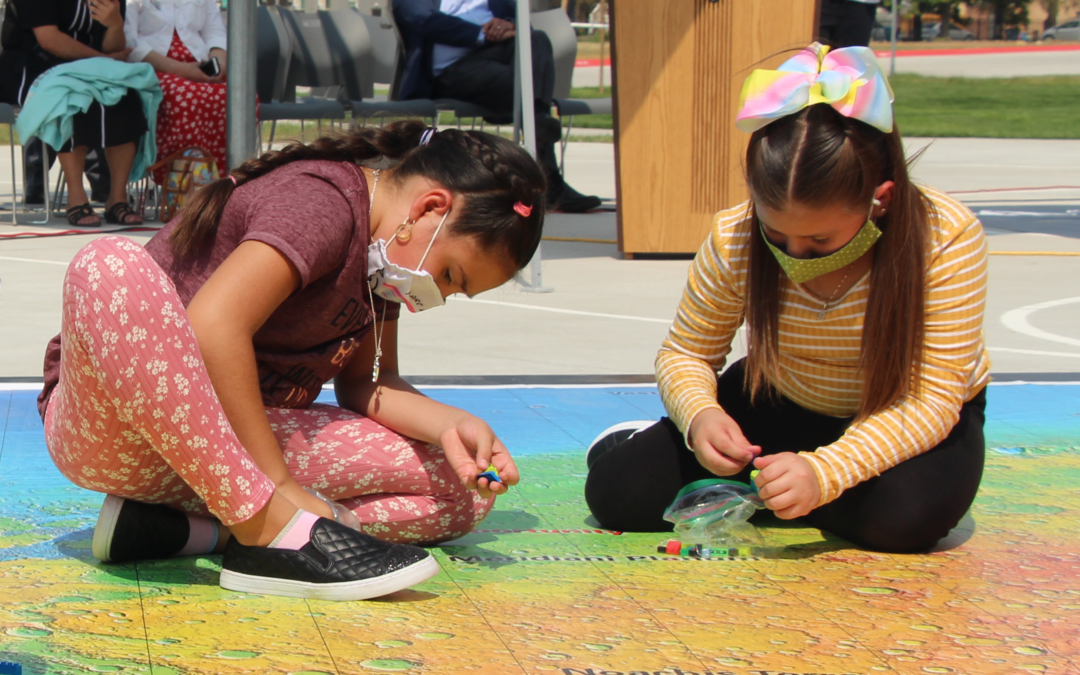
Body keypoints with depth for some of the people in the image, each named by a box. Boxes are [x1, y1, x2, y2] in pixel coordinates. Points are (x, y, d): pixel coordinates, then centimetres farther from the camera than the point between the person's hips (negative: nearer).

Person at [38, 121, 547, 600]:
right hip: (111, 425, -8)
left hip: (233, 442, 8)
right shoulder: (323, 200, -19)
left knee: (463, 489, -4)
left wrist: (450, 425, -12)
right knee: (111, 267, -39)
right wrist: (279, 487, -30)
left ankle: (181, 529, -15)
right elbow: (212, 326, -31)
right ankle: (271, 529, -37)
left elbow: (365, 383, 8)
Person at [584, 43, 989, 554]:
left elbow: (933, 399, -30)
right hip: (781, 409, 1)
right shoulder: (733, 240, -22)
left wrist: (824, 473, -45)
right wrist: (699, 416, -32)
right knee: (618, 493, -17)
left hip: (905, 424, -1)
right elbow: (686, 353, -7)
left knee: (906, 515, -36)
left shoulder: (947, 240, -30)